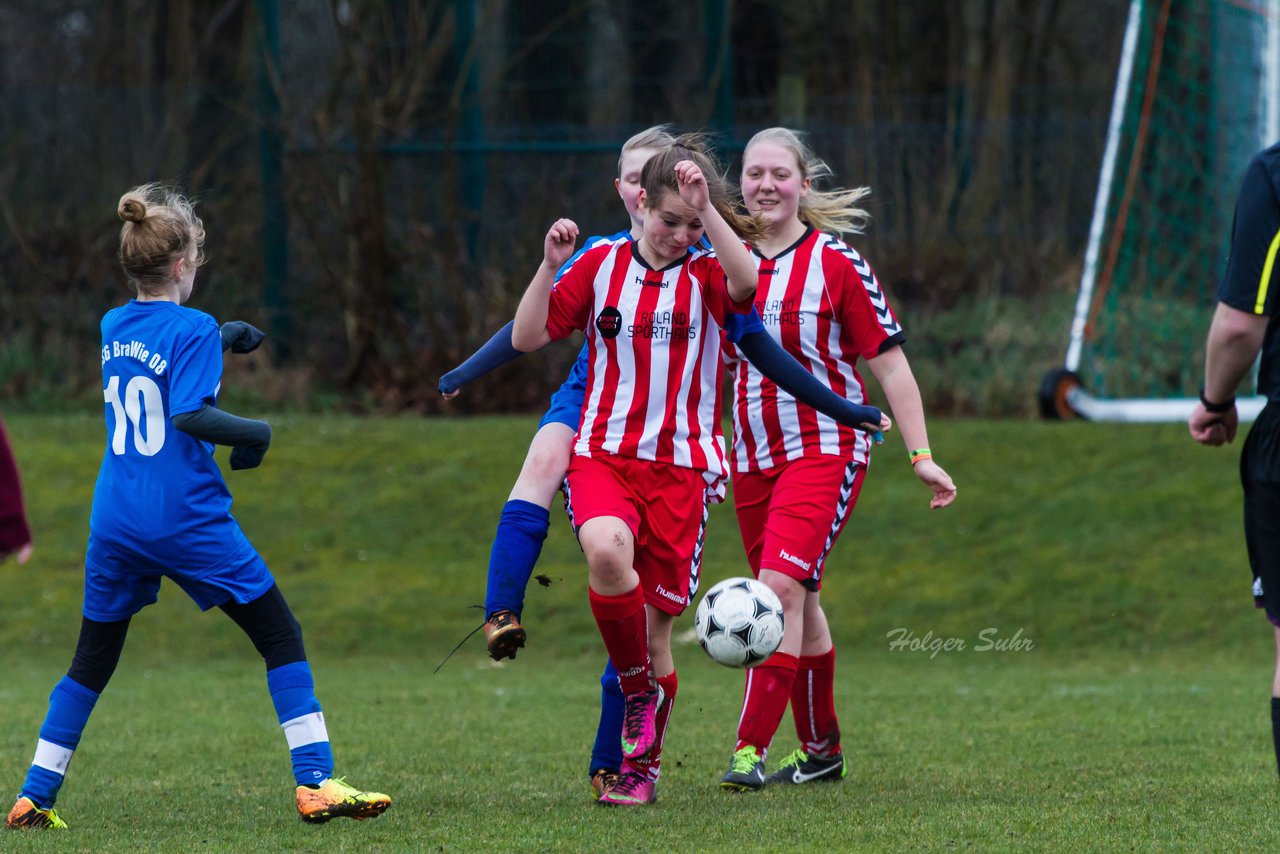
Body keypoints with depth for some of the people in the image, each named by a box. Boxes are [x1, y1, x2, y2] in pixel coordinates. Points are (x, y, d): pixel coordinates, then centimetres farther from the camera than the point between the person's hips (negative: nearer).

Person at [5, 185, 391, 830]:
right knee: (282, 638, 3)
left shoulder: (113, 328, 10)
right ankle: (316, 784, -6)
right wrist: (255, 432, -6)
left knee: (92, 662, 17)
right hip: (189, 521, -6)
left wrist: (219, 339, 34)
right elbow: (190, 415, -20)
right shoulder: (193, 330, -10)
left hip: (115, 522, 6)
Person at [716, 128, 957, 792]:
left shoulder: (836, 263, -6)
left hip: (825, 448, -5)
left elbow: (890, 364, -3)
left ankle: (750, 750, -24)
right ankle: (821, 750, 25)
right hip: (752, 457, 5)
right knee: (798, 601, 12)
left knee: (781, 584, -20)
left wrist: (921, 456, -6)